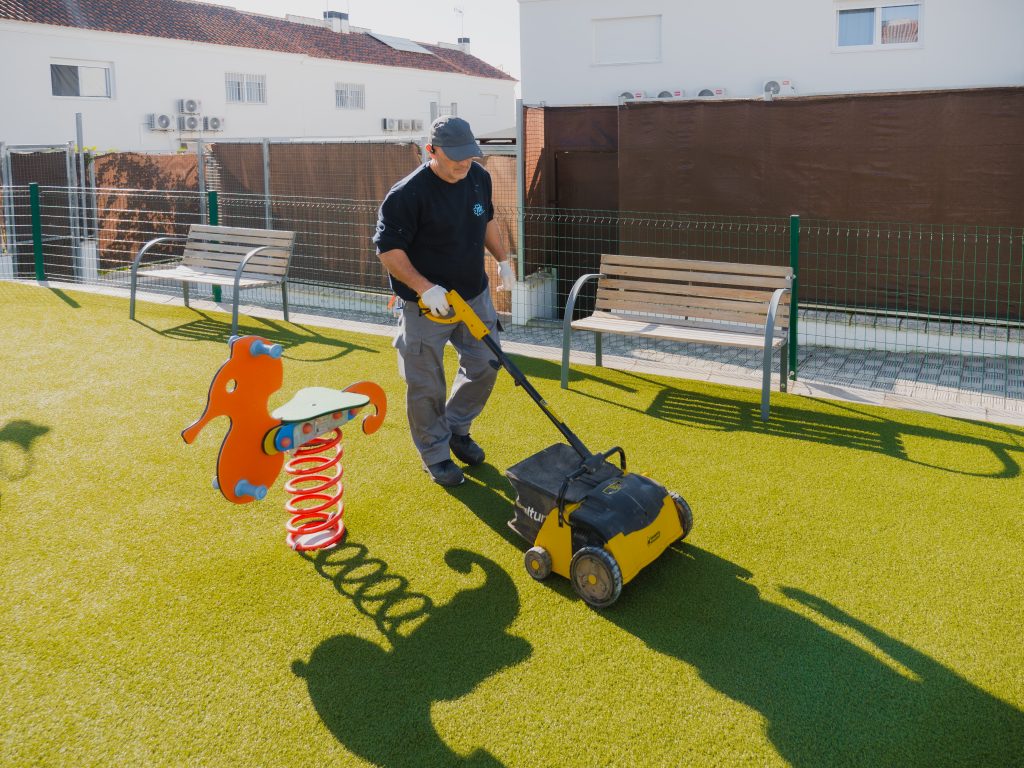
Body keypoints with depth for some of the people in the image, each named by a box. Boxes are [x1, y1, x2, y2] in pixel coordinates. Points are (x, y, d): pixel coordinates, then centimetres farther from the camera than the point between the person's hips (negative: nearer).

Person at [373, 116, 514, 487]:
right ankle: (436, 455, 22)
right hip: (426, 304, -6)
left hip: (474, 295, 7)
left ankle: (457, 429, 36)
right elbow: (388, 249, -20)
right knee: (427, 386, 3)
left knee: (484, 365, 14)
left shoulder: (479, 178, 0)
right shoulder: (408, 194, -22)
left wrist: (503, 259, 14)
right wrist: (425, 288, -28)